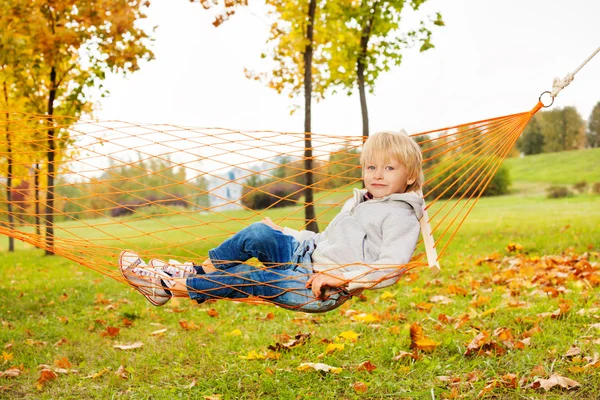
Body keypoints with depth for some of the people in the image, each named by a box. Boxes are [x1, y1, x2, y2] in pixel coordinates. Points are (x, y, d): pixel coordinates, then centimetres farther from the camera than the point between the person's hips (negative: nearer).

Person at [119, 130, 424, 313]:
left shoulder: (401, 215, -8)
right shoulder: (357, 202, 20)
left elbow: (393, 266, -21)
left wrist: (341, 278, -28)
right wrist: (283, 233, 20)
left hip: (320, 291, -8)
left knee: (248, 278, -18)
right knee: (259, 234, -13)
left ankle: (172, 286, -10)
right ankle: (198, 271, -4)